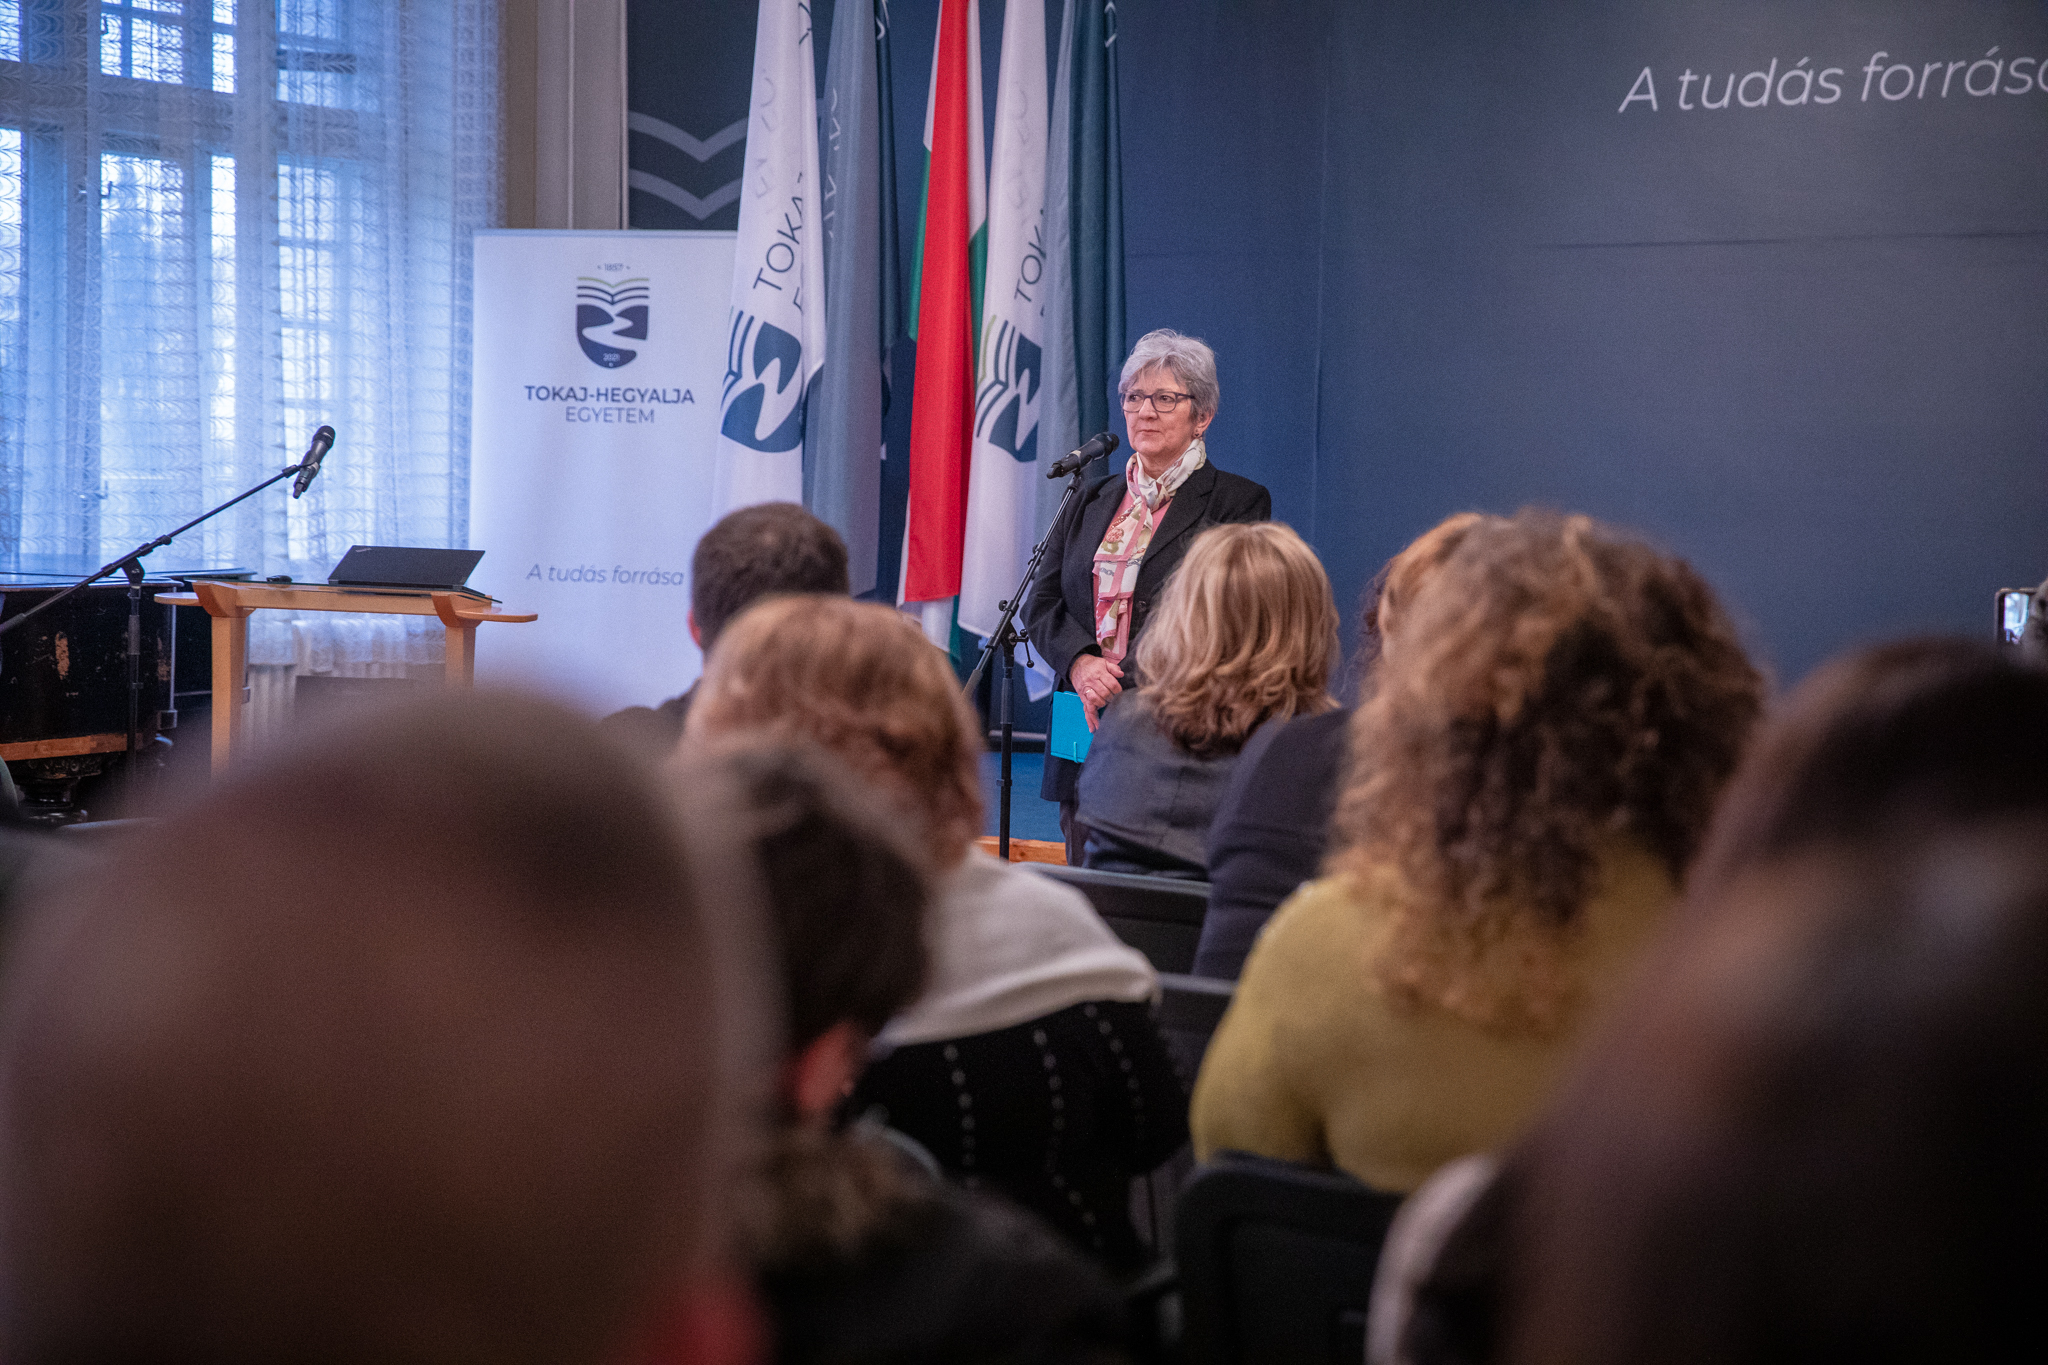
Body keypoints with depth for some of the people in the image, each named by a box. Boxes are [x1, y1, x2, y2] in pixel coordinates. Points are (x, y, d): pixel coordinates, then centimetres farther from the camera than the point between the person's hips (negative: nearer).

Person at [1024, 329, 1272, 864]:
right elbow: (1042, 604, 12)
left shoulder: (1238, 503, 2)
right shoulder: (1092, 502, 19)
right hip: (1087, 747, 5)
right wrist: (1081, 663, -10)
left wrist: (1127, 688, -17)